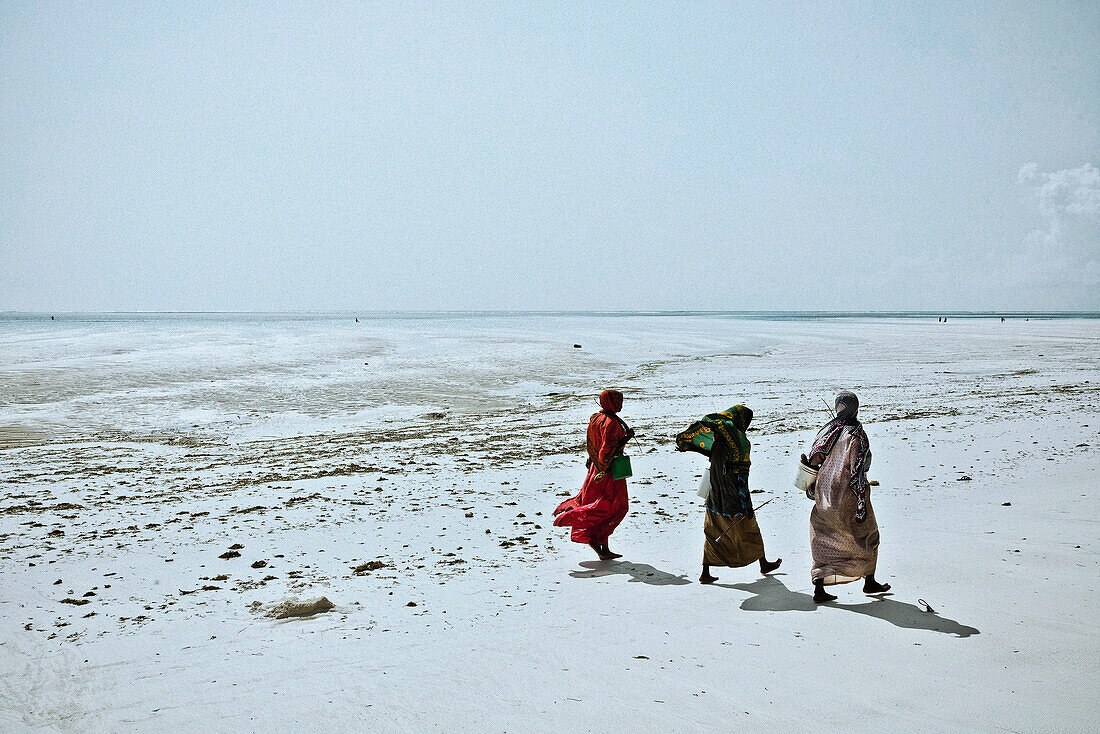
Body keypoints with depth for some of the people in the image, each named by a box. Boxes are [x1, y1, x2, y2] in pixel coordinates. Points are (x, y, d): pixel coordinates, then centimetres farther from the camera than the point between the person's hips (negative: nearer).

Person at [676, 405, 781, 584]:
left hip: (714, 498, 5)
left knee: (713, 534, 13)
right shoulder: (740, 440, -15)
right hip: (734, 499, -5)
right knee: (750, 531, 14)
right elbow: (741, 476, -17)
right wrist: (747, 505, -15)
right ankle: (764, 564, 31)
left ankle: (705, 573, 8)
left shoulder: (715, 437, 1)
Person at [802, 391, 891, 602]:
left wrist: (812, 489, 17)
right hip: (847, 496, -5)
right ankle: (869, 582, 28)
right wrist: (862, 504, -15)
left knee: (825, 542, 11)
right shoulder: (857, 435, -15)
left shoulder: (826, 431, 3)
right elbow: (858, 473, -18)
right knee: (867, 535, 16)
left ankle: (819, 588, 5)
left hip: (824, 496, 5)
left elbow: (813, 460, 6)